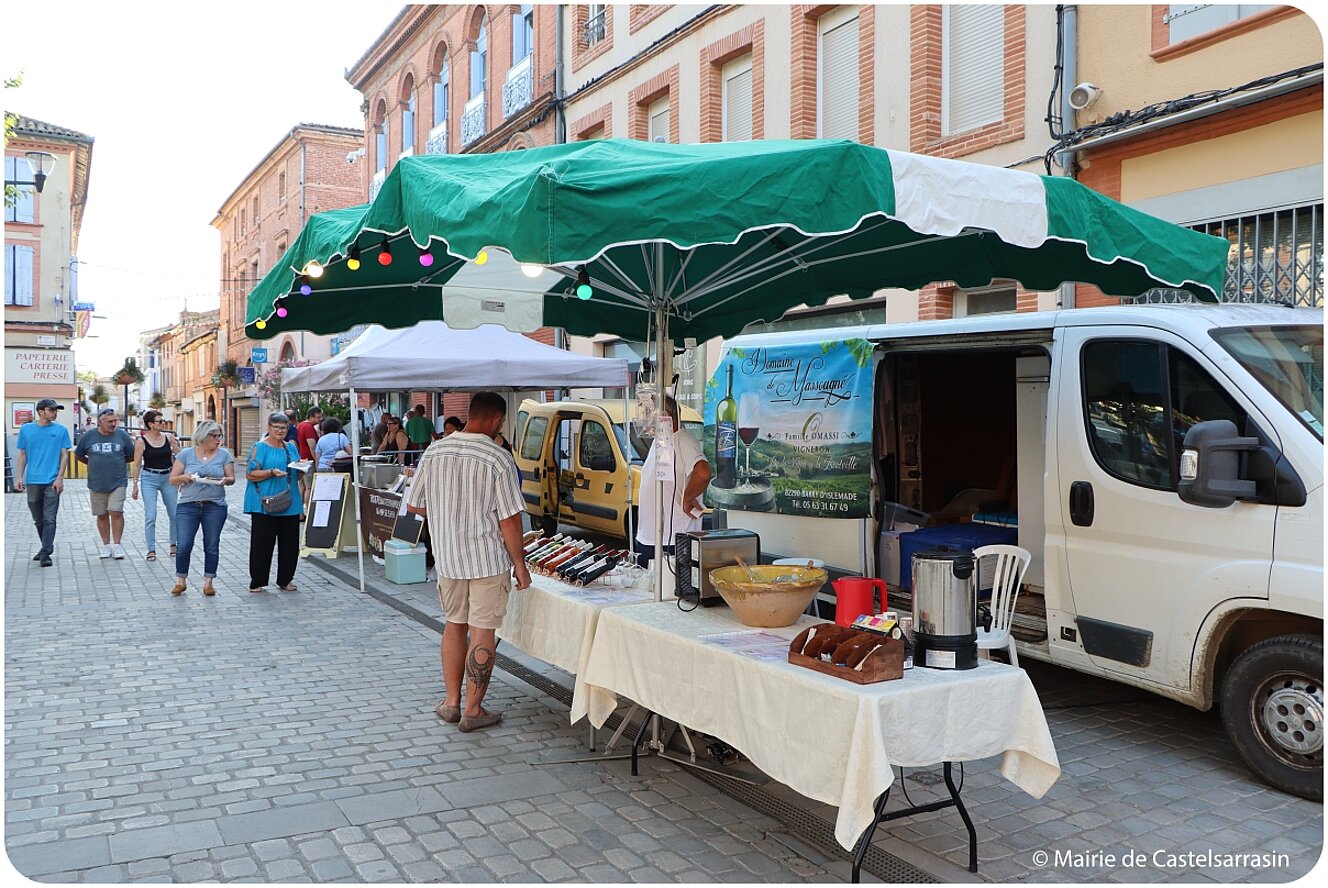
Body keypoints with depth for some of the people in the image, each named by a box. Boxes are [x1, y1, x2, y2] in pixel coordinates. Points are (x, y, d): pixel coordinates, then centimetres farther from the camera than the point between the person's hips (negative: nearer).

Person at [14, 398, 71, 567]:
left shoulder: (61, 430, 2)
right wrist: (19, 477, 2)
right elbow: (22, 455, 10)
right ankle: (47, 546, 29)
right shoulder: (26, 429, 6)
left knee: (49, 519, -7)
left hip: (52, 482, -2)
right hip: (32, 481, 2)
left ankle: (45, 554, -7)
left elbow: (64, 455, 2)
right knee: (38, 520, 13)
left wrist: (60, 478, -7)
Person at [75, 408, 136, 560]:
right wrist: (94, 465, 10)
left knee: (116, 512, -9)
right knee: (102, 515, 8)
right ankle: (106, 545, 18)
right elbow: (79, 455, 14)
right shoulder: (88, 436, 1)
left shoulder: (122, 435, -1)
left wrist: (118, 462, 9)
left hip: (118, 483, -2)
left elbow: (132, 456, 10)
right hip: (96, 483, 2)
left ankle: (116, 545, 0)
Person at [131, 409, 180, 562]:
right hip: (149, 478, -3)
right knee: (150, 516, -6)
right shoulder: (141, 441, -5)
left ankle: (174, 545, 26)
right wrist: (135, 484, -4)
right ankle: (151, 550, 2)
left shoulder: (168, 437, 3)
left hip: (168, 477, 3)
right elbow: (137, 464, -2)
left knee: (175, 514, 8)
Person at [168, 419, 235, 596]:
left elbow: (231, 478, 5)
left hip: (215, 507, 1)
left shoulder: (224, 454, 5)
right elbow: (173, 479, 4)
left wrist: (225, 480, -17)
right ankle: (181, 581, 14)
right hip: (187, 506, -1)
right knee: (184, 546, -5)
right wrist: (185, 478, -16)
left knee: (212, 546, 4)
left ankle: (208, 583, 15)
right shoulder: (186, 454, 4)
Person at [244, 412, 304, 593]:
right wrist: (272, 473, -20)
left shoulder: (291, 447, 16)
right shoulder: (260, 447, -3)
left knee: (290, 543, 7)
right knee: (262, 544, -1)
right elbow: (250, 474, -9)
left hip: (290, 504, 6)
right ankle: (257, 582, 8)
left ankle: (285, 580, 17)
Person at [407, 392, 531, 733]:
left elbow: (413, 505, 6)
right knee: (482, 633, 4)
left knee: (454, 624, 19)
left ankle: (451, 701, 26)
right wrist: (519, 564, -5)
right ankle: (473, 711, 12)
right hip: (488, 559, -5)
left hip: (447, 556, 5)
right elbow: (510, 519, -15)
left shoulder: (434, 452, -1)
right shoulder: (498, 459, -15)